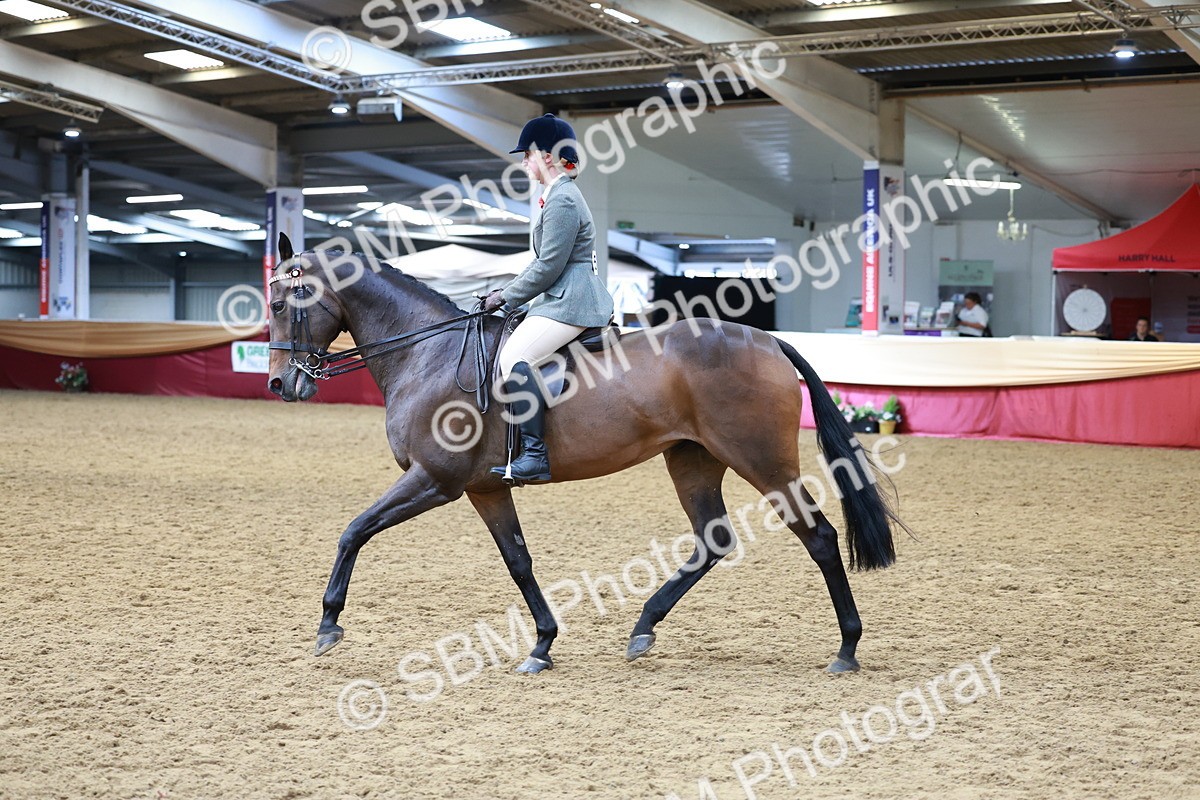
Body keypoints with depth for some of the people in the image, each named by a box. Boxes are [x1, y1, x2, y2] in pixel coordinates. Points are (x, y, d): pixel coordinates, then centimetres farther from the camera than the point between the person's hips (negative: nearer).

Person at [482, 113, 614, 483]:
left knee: (514, 356, -26)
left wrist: (506, 297, -8)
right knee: (516, 352, 17)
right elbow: (546, 262, 24)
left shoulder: (562, 201, -14)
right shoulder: (558, 196, 19)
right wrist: (508, 291, 15)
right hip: (562, 298, 12)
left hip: (572, 301, -12)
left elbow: (548, 266, -18)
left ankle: (534, 454, -33)